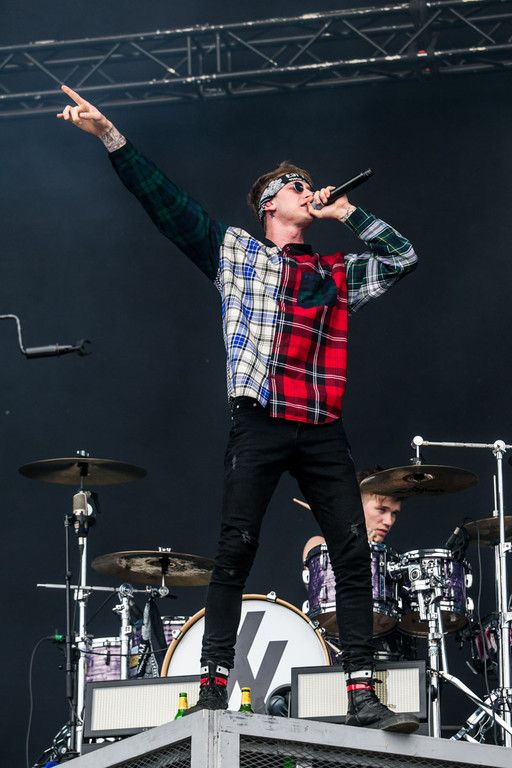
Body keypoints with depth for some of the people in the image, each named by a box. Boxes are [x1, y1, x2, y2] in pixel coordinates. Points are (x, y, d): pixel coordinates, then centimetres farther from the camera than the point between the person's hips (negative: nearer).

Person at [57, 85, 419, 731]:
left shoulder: (338, 272, 22)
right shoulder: (235, 252, 12)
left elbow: (404, 257, 23)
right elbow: (164, 201, 5)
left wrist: (347, 213, 18)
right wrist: (110, 137, -5)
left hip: (322, 431, 3)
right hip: (259, 423, -3)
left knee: (353, 555, -4)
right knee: (235, 551, -7)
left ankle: (362, 696, -4)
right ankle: (213, 689, -5)